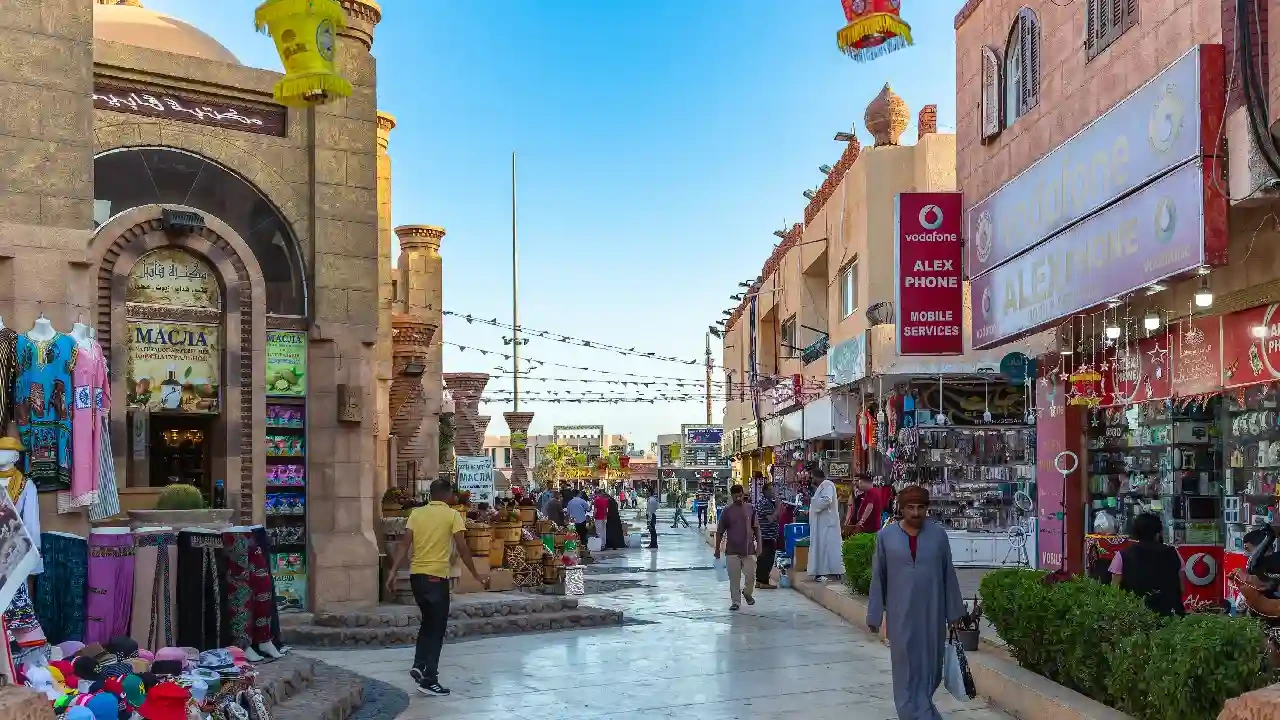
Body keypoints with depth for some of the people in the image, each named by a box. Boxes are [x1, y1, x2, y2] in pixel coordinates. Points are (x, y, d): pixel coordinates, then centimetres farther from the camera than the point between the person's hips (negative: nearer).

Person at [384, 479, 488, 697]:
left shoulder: (416, 513, 8)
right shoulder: (452, 515, -3)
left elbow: (404, 544, -1)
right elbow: (461, 549, -8)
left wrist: (393, 571, -2)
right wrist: (477, 575, -2)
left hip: (416, 575, 5)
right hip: (436, 576, -5)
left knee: (428, 621, 24)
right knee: (437, 628, 3)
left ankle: (419, 665, 14)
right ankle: (429, 680, 2)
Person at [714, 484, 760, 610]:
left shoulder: (750, 509, 2)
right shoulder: (727, 511, -2)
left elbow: (756, 528, 9)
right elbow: (720, 531, 2)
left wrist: (758, 544, 3)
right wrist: (717, 549, 2)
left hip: (749, 549, 1)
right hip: (732, 550, -1)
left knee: (751, 575, 2)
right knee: (734, 577, 1)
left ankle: (747, 593, 31)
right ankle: (735, 601, 12)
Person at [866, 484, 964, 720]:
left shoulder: (938, 534, 0)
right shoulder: (886, 536, -2)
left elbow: (949, 575, 5)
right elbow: (878, 578, 2)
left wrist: (953, 611, 5)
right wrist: (874, 615, 2)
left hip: (931, 612, 1)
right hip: (901, 613, -1)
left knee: (930, 663, 11)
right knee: (907, 665, 0)